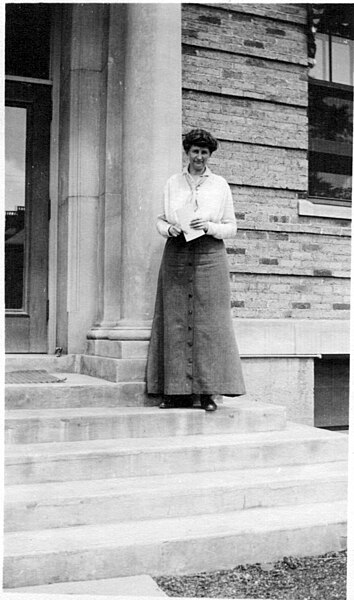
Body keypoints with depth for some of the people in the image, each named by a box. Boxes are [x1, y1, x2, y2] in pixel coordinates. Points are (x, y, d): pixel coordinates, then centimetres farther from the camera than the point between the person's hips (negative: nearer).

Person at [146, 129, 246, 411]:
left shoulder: (220, 184, 10)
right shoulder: (173, 183, 14)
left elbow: (231, 227, 9)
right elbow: (161, 219, 16)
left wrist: (209, 227, -9)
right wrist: (169, 229, -6)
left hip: (210, 256, -1)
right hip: (176, 256, 2)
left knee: (209, 323, -6)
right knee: (176, 322, -2)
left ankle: (208, 392, -2)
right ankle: (178, 391, 4)